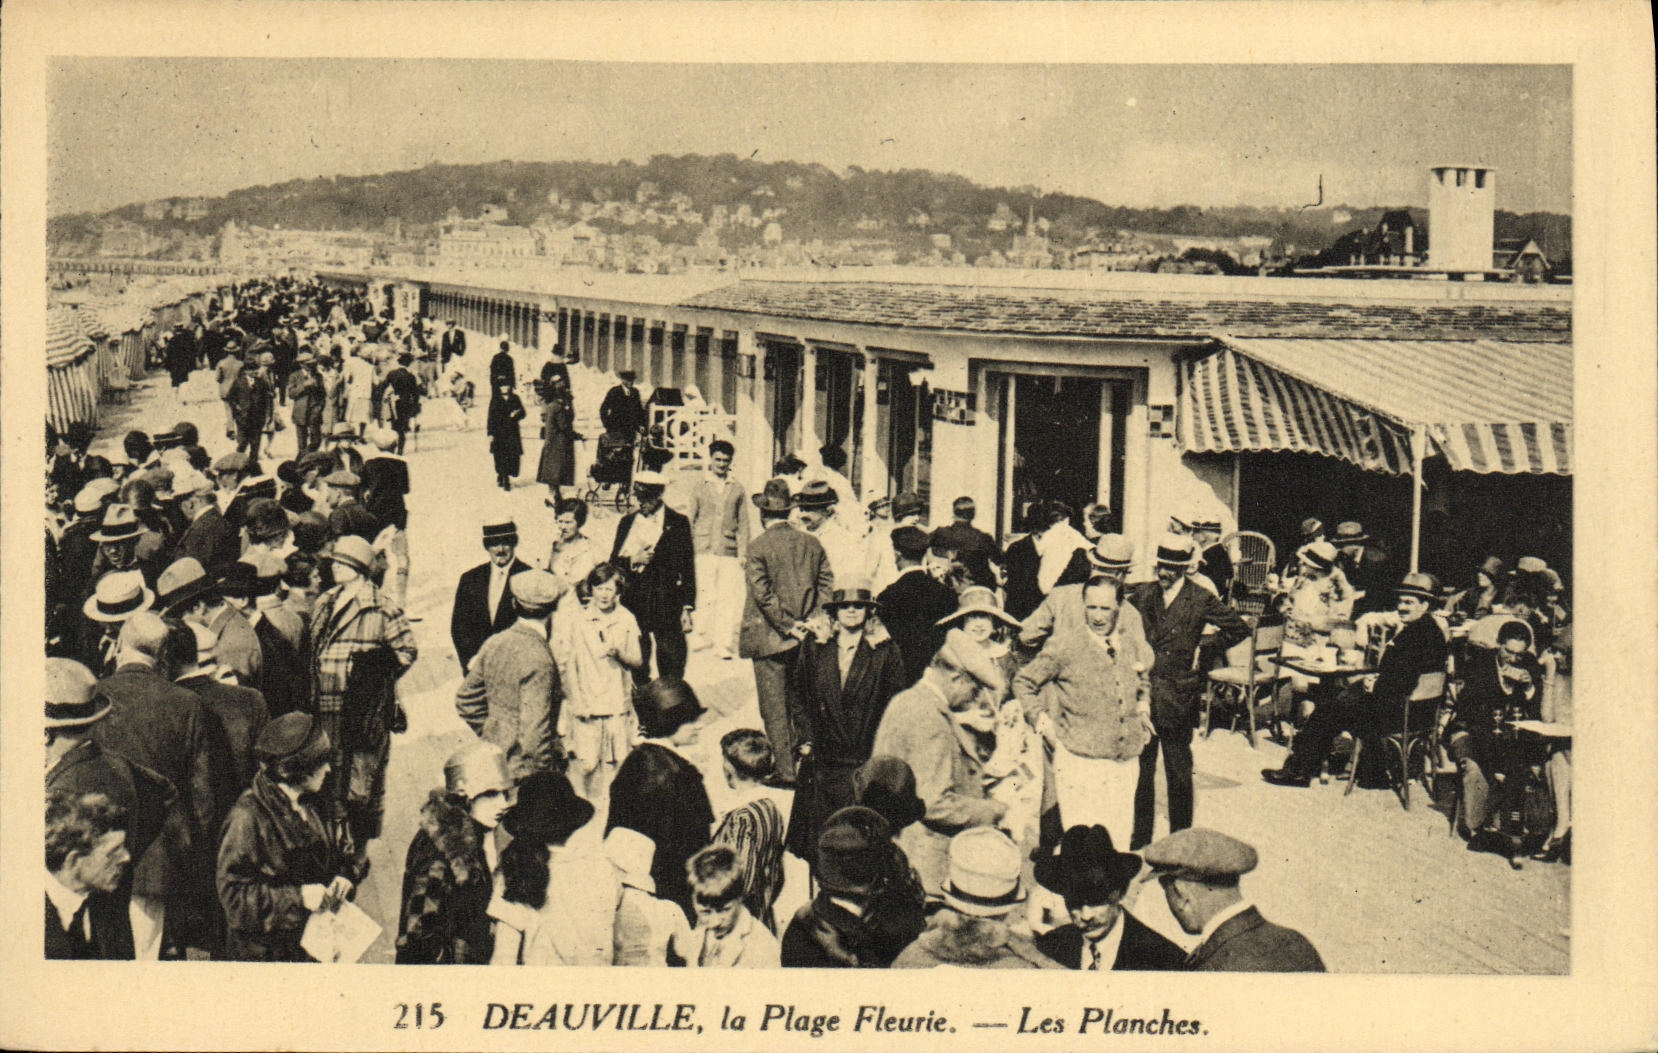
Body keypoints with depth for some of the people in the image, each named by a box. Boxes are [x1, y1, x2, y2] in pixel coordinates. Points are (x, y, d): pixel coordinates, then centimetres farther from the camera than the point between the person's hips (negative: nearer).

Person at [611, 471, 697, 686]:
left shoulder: (678, 523, 3)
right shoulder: (627, 522, 14)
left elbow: (688, 567, 2)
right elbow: (614, 562, 15)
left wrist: (687, 607, -3)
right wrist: (633, 561, -8)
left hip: (666, 601, -3)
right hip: (633, 601, 3)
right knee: (635, 664, 4)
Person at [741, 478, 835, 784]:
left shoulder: (759, 546, -10)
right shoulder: (811, 544, 5)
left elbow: (763, 594, -14)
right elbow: (826, 584, 4)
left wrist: (787, 627, -9)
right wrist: (807, 622, 0)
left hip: (770, 639, -5)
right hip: (805, 638, 5)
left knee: (775, 708, 1)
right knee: (801, 704, 16)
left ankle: (784, 770, 1)